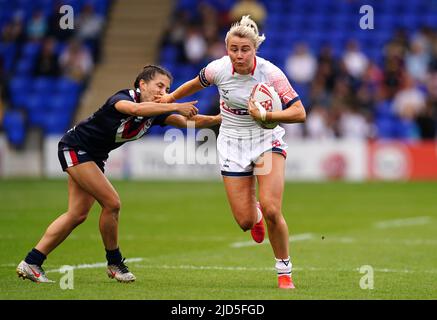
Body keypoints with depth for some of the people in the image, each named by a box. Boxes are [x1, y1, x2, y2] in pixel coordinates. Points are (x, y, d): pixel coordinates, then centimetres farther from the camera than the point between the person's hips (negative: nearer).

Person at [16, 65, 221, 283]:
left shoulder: (156, 110, -4)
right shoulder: (124, 97, -25)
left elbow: (188, 121, -9)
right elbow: (135, 109, -49)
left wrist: (219, 119, -24)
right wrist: (175, 107, -53)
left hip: (95, 156, 9)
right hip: (75, 147, -9)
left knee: (77, 215, 7)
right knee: (111, 202, -14)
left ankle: (31, 263, 11)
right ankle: (114, 263, 3)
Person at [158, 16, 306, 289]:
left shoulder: (271, 73, -19)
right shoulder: (218, 69, -12)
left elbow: (299, 113, -18)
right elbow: (197, 84, 12)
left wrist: (265, 116, -30)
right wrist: (171, 97, 25)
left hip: (267, 140, -2)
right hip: (232, 142, 2)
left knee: (271, 210, -21)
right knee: (245, 221, -4)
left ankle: (285, 272, 0)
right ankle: (254, 212, 37)